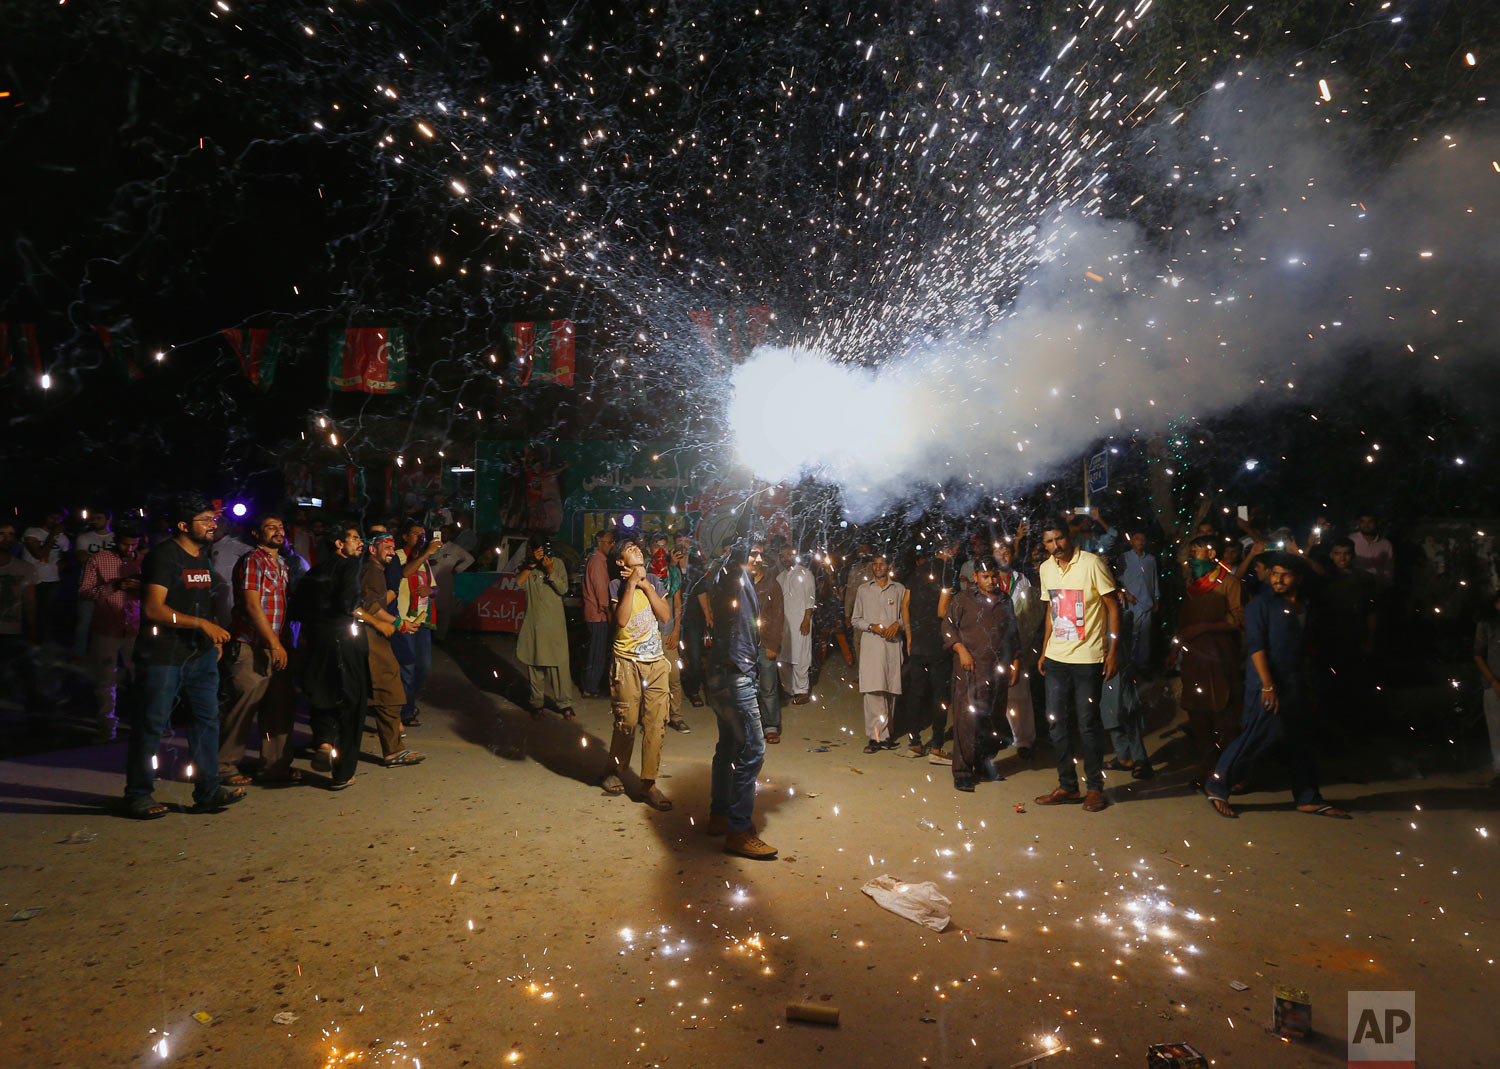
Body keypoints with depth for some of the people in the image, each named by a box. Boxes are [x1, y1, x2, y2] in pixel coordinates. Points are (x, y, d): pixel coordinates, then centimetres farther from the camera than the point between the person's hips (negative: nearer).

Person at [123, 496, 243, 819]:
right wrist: (201, 624, -24)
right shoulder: (164, 556, -12)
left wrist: (215, 638, 15)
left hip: (200, 654, 8)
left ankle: (207, 791, 15)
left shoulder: (203, 557, 14)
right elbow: (153, 608, -20)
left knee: (207, 718, 8)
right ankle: (138, 795, 16)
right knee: (151, 725, 2)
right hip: (162, 657, -8)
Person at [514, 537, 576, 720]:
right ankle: (536, 703, 21)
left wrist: (550, 570, -18)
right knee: (534, 663, 8)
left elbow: (563, 589, -8)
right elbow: (518, 583, -11)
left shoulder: (557, 563, 0)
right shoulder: (526, 566, 5)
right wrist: (531, 565, -15)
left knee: (559, 662, -3)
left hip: (554, 622, -2)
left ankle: (565, 704, 7)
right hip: (533, 621, 2)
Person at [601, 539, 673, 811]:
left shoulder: (654, 581, 10)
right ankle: (614, 771, 26)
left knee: (655, 723, -1)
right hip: (628, 663, -3)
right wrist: (632, 584, -15)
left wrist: (646, 585, -8)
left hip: (656, 662, 3)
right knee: (627, 722, 2)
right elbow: (621, 619, -18)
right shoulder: (617, 585, -2)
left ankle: (649, 782, 8)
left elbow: (666, 615, -3)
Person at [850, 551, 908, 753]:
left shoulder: (899, 589, 12)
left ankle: (885, 732, 14)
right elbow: (855, 620, 12)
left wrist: (898, 624, -7)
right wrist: (872, 626, -6)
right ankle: (876, 736, -12)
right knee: (873, 690, -11)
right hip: (871, 643, -1)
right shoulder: (863, 590, 12)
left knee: (890, 690, 2)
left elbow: (907, 616, 14)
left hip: (893, 644, 1)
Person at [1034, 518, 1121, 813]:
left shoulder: (1091, 563, -10)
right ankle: (1067, 786, 20)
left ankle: (1095, 787, 16)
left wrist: (1113, 650, -12)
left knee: (1088, 723, 1)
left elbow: (1113, 606, -7)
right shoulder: (1046, 568, 9)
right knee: (1057, 722, 8)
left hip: (1088, 658, -6)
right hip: (1056, 658, 6)